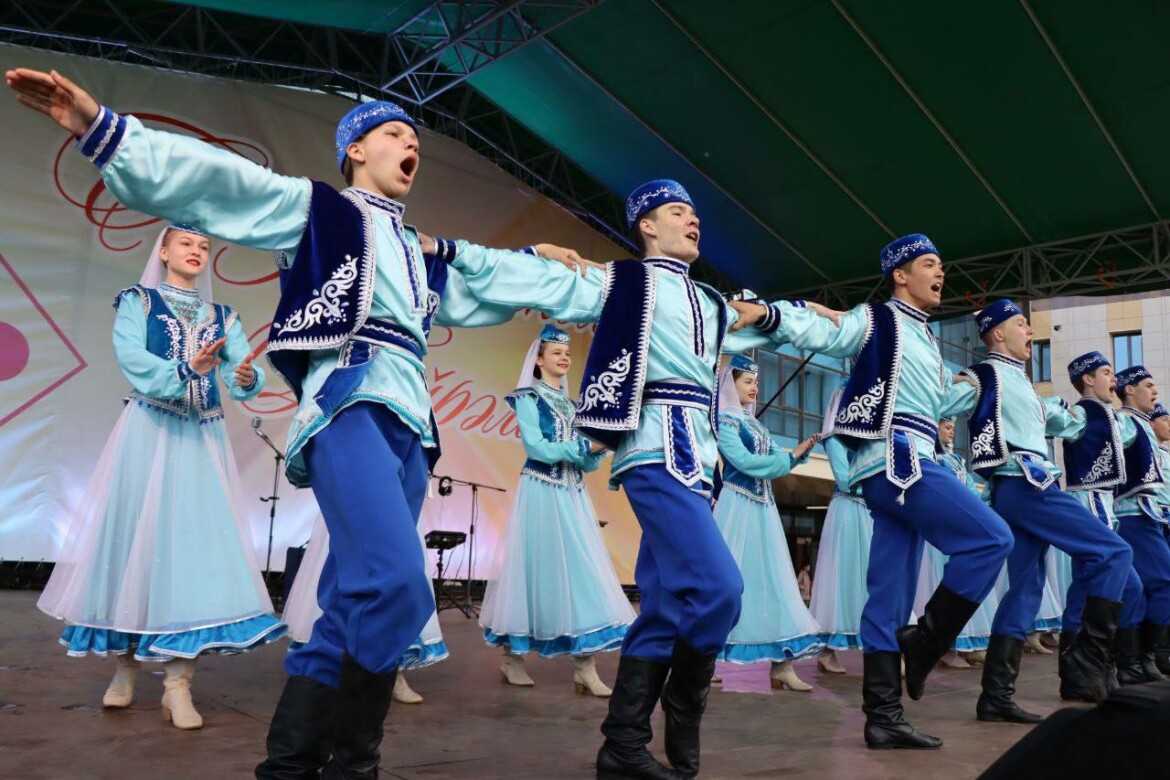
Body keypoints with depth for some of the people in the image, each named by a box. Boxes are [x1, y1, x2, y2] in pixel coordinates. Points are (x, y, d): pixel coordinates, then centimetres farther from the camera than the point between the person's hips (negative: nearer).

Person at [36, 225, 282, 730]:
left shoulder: (222, 317, 14)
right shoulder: (137, 301, 6)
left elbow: (242, 373, -2)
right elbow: (131, 358, -13)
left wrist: (248, 378, -26)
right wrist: (184, 371, -30)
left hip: (202, 440, 2)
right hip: (149, 433, -2)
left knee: (197, 542, -7)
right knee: (138, 536, 0)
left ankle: (178, 683, -8)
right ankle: (126, 663, 18)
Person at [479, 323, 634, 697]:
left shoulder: (572, 404, 18)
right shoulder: (527, 398, 0)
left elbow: (587, 463, 12)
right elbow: (536, 448, -13)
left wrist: (600, 448, -8)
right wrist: (584, 444, -14)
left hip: (573, 496, 6)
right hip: (541, 494, -6)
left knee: (582, 570, -2)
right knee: (536, 568, -2)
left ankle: (585, 668, -2)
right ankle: (512, 657, 13)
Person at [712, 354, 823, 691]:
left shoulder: (754, 423, 17)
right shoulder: (724, 421, -6)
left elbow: (772, 462, 13)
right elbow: (745, 462, -16)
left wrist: (802, 449, -1)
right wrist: (791, 456, -10)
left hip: (764, 508, 8)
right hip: (738, 508, -8)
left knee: (773, 580, 2)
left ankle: (781, 666, 3)